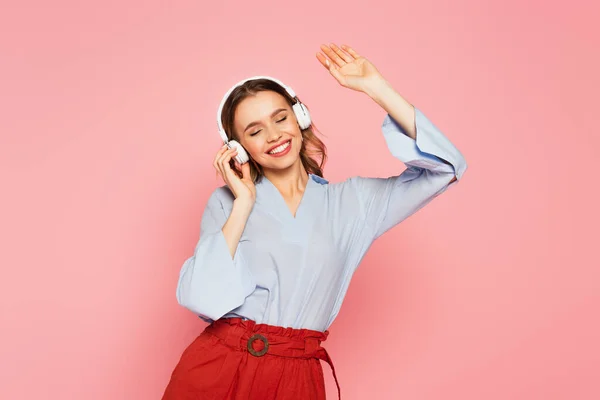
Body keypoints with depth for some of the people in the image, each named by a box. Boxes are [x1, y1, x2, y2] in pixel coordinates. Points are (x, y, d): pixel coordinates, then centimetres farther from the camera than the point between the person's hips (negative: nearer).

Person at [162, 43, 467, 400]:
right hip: (215, 368, 0)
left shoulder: (351, 201, 5)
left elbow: (445, 166, -3)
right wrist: (244, 203, -8)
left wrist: (377, 89, -6)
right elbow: (198, 298, -8)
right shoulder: (227, 201, 4)